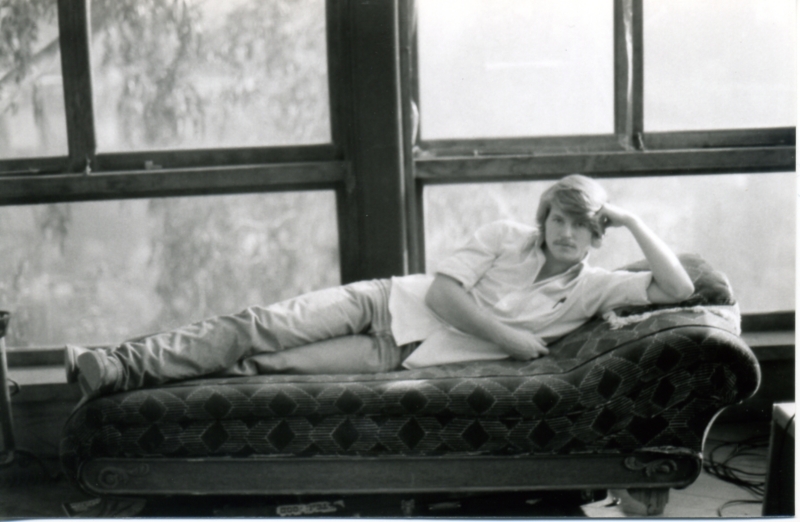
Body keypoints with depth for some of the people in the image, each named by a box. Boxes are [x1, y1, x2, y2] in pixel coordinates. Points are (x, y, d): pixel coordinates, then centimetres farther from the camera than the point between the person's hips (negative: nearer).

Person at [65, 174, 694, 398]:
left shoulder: (592, 288, 4)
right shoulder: (504, 237, 3)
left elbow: (678, 288, -6)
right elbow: (442, 292, -7)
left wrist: (632, 220, -10)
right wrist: (508, 337, -12)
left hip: (403, 357, -1)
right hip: (386, 302, 1)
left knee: (283, 362, -22)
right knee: (263, 325, -17)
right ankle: (121, 365, -18)